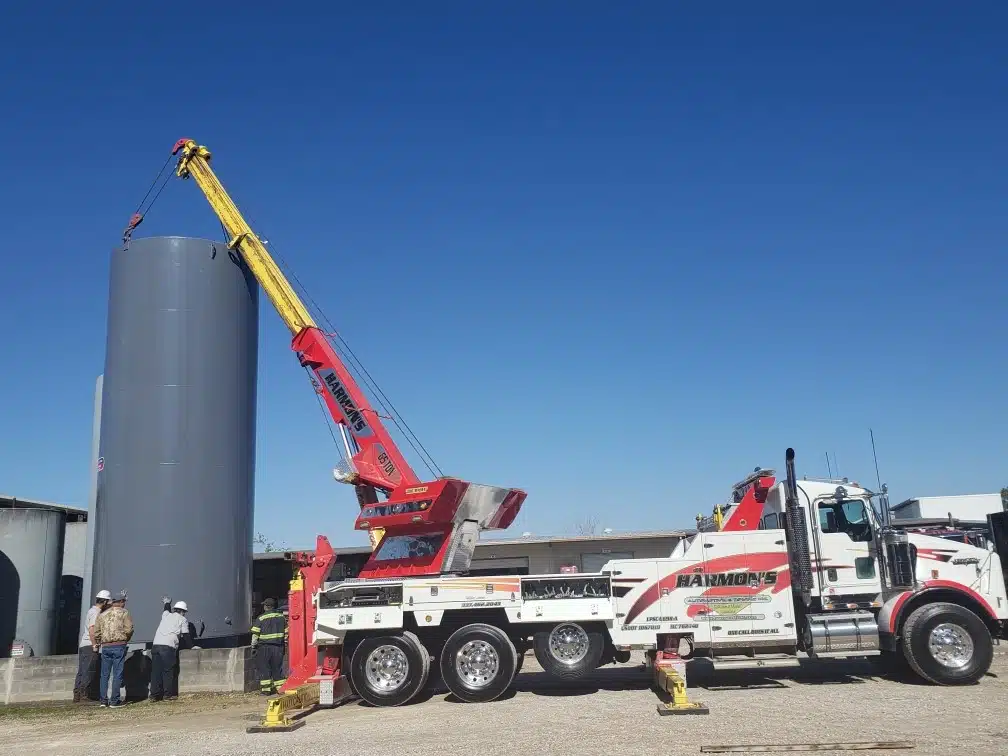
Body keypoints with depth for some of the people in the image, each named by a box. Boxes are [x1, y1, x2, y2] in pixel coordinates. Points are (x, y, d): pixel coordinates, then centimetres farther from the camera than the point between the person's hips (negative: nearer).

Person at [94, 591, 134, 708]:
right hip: (119, 646, -4)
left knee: (104, 674, 12)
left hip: (105, 647, 4)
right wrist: (125, 639, 9)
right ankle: (114, 701, 0)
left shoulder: (102, 614, 12)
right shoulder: (124, 613, -2)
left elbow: (96, 632, 9)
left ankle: (103, 700, 14)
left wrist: (98, 643, 23)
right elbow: (129, 629, -10)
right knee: (117, 674, 0)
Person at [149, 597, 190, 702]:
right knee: (168, 671, 2)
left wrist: (167, 603, 66)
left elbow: (167, 610, 46)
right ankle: (168, 694, 2)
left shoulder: (166, 615, 21)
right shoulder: (183, 620, 9)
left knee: (156, 670, 6)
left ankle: (154, 695, 7)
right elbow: (186, 636, 6)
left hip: (155, 645, 5)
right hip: (168, 646, -5)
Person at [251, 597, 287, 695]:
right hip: (278, 647, 4)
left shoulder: (261, 618, -6)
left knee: (264, 668, 4)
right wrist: (284, 643, 19)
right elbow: (286, 632, 10)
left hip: (264, 647, -4)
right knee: (277, 668, 12)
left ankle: (266, 689, 3)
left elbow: (255, 634, -6)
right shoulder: (281, 617, 7)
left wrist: (253, 646, 3)